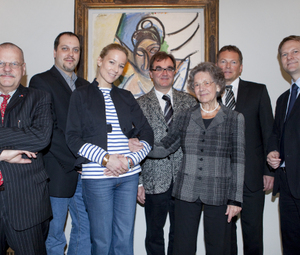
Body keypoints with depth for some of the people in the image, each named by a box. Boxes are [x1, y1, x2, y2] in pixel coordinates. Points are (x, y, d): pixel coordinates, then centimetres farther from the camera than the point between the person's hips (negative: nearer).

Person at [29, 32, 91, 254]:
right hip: (58, 174, -5)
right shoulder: (41, 82, -4)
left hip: (84, 172, 6)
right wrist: (75, 162, -15)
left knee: (86, 232, 13)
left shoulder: (86, 86, 16)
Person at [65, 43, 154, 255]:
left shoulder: (126, 97, 13)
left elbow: (147, 134, 9)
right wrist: (106, 158, -15)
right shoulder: (81, 95, 5)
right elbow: (73, 138, -4)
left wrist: (130, 160, -8)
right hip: (97, 176, -3)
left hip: (128, 175, 3)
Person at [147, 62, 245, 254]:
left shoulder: (234, 119, 2)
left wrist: (236, 199, -4)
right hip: (186, 193, 2)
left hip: (218, 194, -1)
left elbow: (238, 161, -1)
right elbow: (164, 148, 6)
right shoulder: (185, 118, 8)